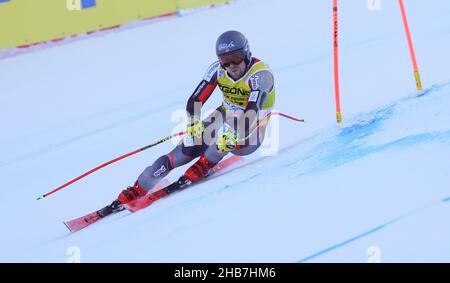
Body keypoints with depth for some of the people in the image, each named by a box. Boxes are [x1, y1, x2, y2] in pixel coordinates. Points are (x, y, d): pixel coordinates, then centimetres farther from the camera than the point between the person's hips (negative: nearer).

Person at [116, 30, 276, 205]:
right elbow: (195, 101, -14)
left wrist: (233, 136, -53)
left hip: (251, 131, -4)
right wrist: (193, 123, -35)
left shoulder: (260, 74, -24)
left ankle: (203, 166, -24)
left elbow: (252, 111, -38)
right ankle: (136, 190, -10)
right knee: (187, 150, -14)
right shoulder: (217, 69, -10)